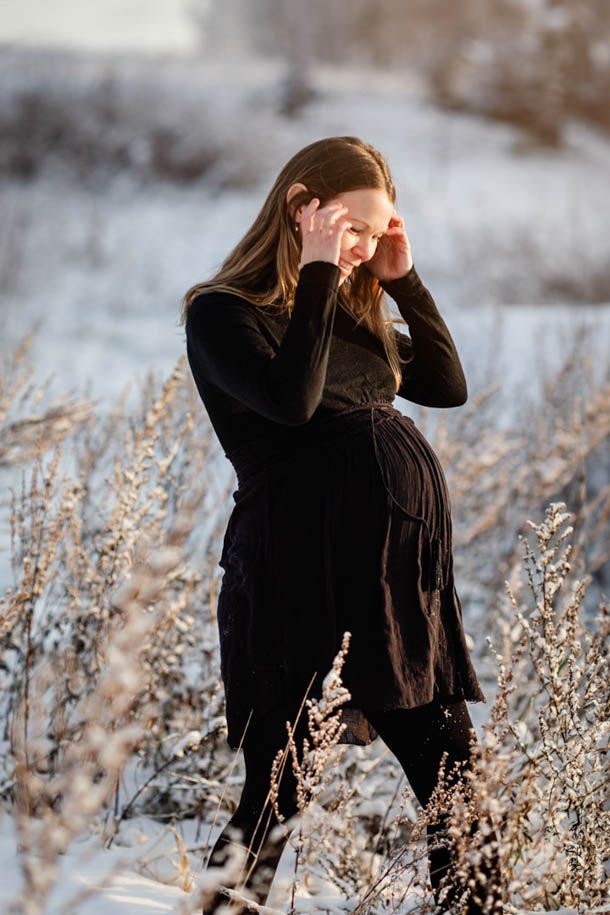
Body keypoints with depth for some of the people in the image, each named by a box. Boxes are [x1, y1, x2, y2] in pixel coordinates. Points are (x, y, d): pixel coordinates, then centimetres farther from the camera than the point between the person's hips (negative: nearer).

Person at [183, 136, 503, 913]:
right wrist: (318, 278, -13)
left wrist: (404, 281, 11)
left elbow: (448, 385, 16)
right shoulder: (223, 313, -3)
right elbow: (292, 399, -19)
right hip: (301, 579, -7)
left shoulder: (355, 315, 20)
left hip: (404, 571, 7)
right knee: (275, 797, -2)